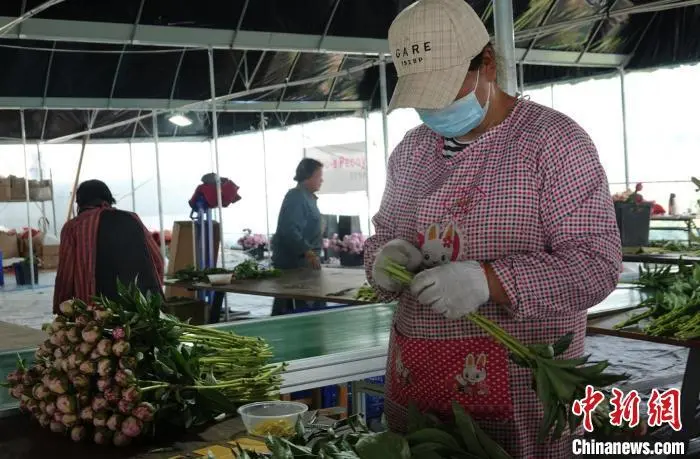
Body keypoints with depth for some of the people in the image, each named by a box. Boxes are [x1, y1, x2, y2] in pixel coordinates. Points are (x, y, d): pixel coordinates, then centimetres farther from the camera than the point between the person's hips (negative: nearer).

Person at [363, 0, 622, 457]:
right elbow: (382, 234, 18)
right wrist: (386, 256, -6)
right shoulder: (411, 149, 10)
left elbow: (596, 265, -14)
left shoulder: (554, 140, -9)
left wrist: (487, 281, -26)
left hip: (518, 384, -5)